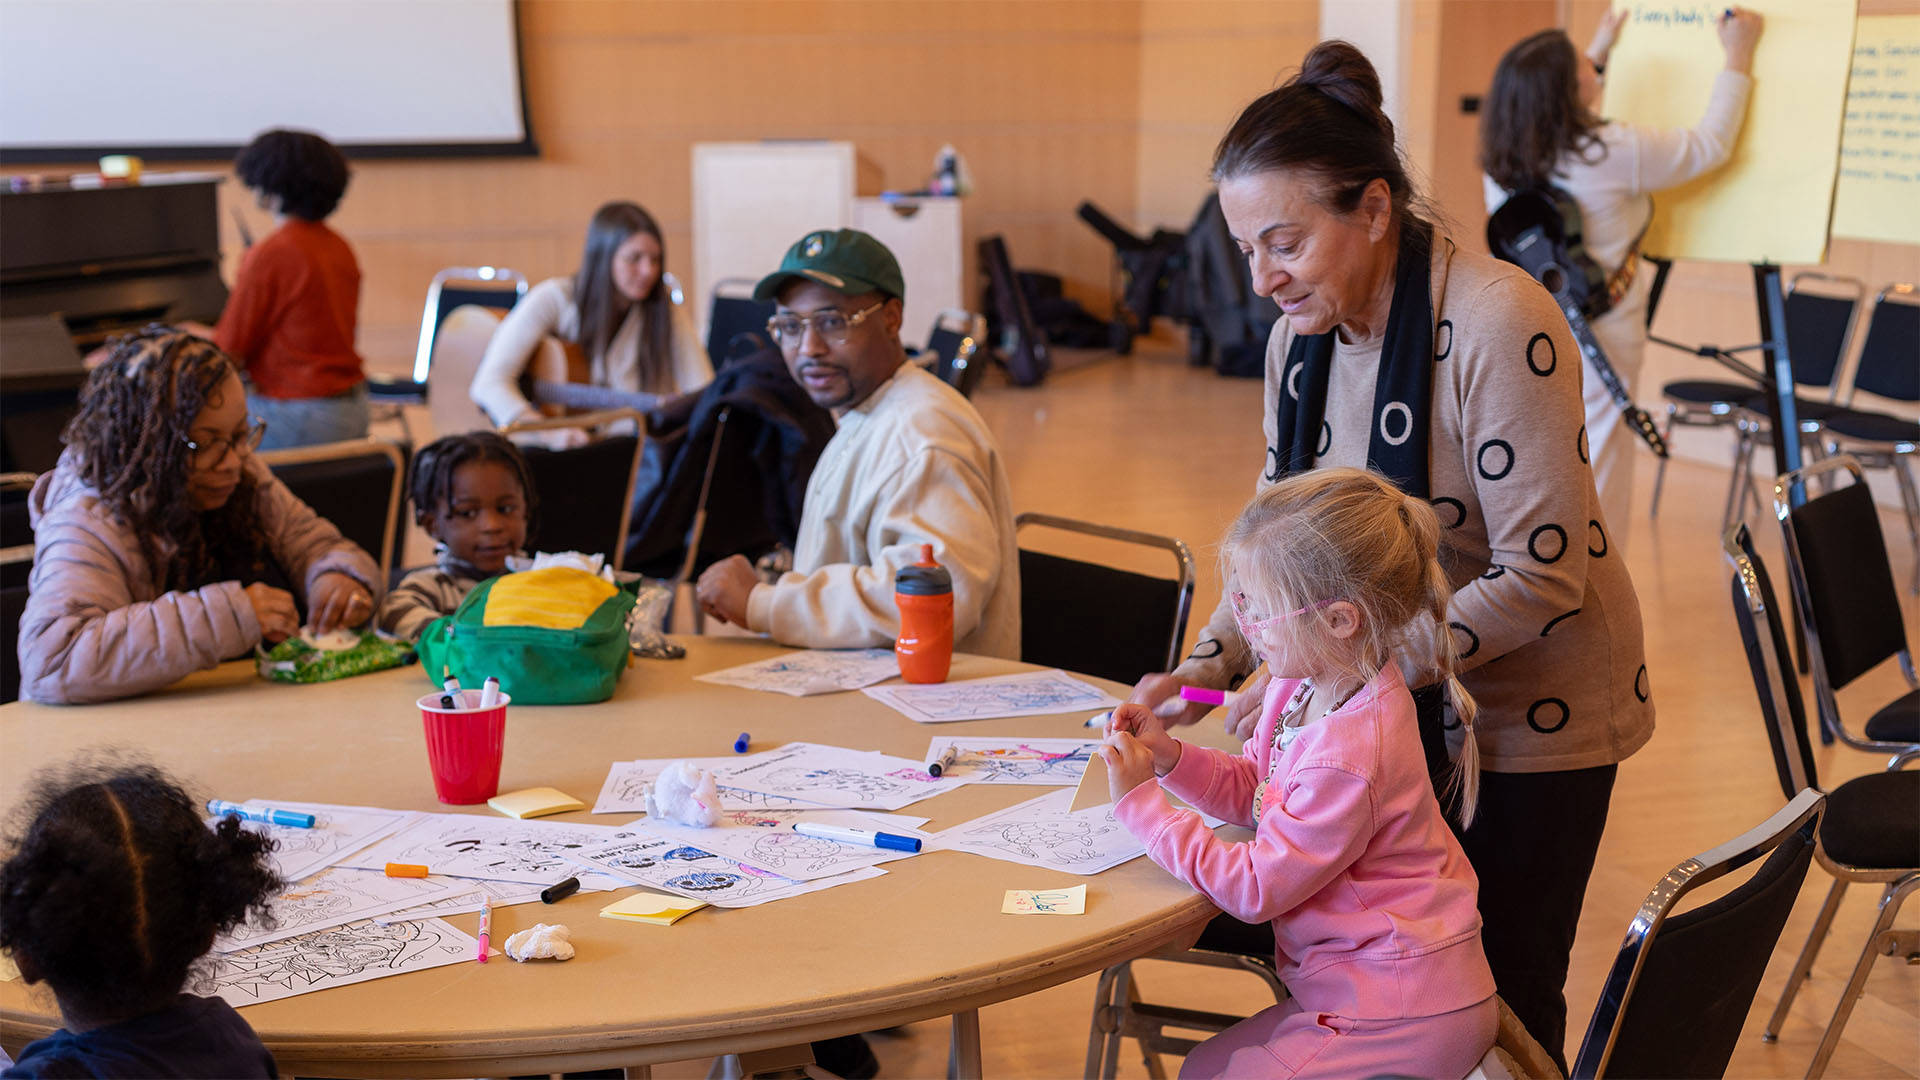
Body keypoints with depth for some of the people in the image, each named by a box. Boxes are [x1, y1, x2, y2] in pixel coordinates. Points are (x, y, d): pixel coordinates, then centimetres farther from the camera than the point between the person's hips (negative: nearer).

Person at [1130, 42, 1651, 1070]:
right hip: (1398, 710, 6)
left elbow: (1542, 576, -25)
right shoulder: (1302, 333, -3)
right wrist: (1206, 667, -10)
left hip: (1528, 712, -6)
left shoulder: (1497, 323, -25)